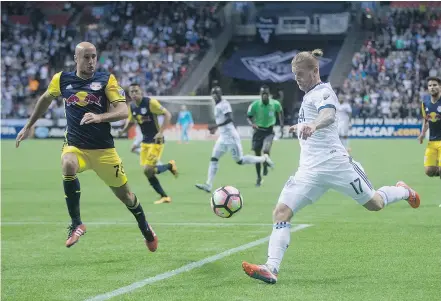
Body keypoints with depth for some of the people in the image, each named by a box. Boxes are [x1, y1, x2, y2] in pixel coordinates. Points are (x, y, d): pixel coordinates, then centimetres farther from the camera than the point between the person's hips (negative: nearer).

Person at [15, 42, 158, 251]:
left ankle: (145, 229, 38)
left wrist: (99, 117, -34)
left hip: (103, 149, 0)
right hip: (75, 145, 1)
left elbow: (123, 111, -16)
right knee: (68, 166, -35)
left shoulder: (107, 80, -7)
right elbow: (46, 99, 20)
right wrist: (28, 126, 25)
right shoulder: (62, 79, 0)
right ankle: (76, 224, -21)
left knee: (123, 193, 8)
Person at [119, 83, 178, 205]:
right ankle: (164, 196, 15)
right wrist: (122, 131, -2)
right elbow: (130, 121, 19)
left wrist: (161, 132, -23)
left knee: (148, 170, -15)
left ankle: (170, 165, 12)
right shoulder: (132, 107, 4)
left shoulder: (150, 102, -16)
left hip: (156, 141, -7)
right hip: (145, 141, 7)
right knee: (147, 171, 2)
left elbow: (167, 114, -15)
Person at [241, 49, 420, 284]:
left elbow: (329, 115, -34)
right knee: (281, 212, -12)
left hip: (332, 163, -8)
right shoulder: (310, 94, 17)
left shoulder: (322, 92, -10)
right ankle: (271, 269, -21)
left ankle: (403, 191, 42)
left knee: (374, 204, 9)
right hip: (310, 170, 8)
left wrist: (313, 125, -55)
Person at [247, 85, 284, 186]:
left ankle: (265, 166, 7)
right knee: (257, 155, 6)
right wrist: (252, 124, -26)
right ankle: (259, 177, 24)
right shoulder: (254, 105, -15)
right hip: (258, 131, 1)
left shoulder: (275, 104, -11)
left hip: (269, 131, -1)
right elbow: (248, 117, -4)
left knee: (266, 150, -25)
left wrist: (281, 126, 8)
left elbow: (280, 112, 11)